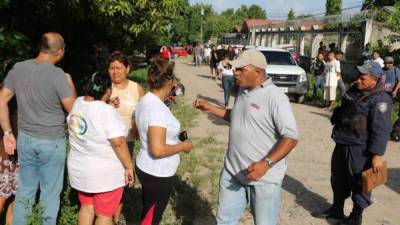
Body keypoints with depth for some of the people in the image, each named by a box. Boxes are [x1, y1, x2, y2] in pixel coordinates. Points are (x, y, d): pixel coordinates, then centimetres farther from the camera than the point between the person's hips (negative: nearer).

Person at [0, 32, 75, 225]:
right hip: (52, 143, -5)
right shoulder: (57, 75, -18)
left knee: (25, 190, 18)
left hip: (25, 139, 5)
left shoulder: (17, 68, -1)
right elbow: (74, 110, -12)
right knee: (50, 194, 9)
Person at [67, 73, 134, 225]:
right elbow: (118, 143, -24)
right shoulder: (107, 111, -23)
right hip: (105, 173, -7)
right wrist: (129, 166, -15)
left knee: (86, 207, 21)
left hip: (79, 168, 7)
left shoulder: (77, 104, -1)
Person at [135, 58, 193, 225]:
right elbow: (158, 149, -30)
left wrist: (175, 137, 15)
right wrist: (182, 146, -16)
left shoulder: (145, 100, 2)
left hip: (147, 168, 9)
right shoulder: (157, 108, -28)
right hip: (158, 174, -9)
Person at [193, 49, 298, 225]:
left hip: (264, 178, -7)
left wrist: (266, 163, -31)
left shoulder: (275, 97, -19)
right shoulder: (243, 91, 7)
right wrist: (211, 109, 14)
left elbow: (291, 137, -21)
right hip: (233, 172, 7)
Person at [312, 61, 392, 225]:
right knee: (338, 178, 20)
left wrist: (377, 155, -25)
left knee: (358, 183, 6)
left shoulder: (380, 99, -18)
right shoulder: (354, 90, 8)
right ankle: (336, 209, 38)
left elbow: (381, 130, -22)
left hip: (359, 149, -9)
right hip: (342, 144, 9)